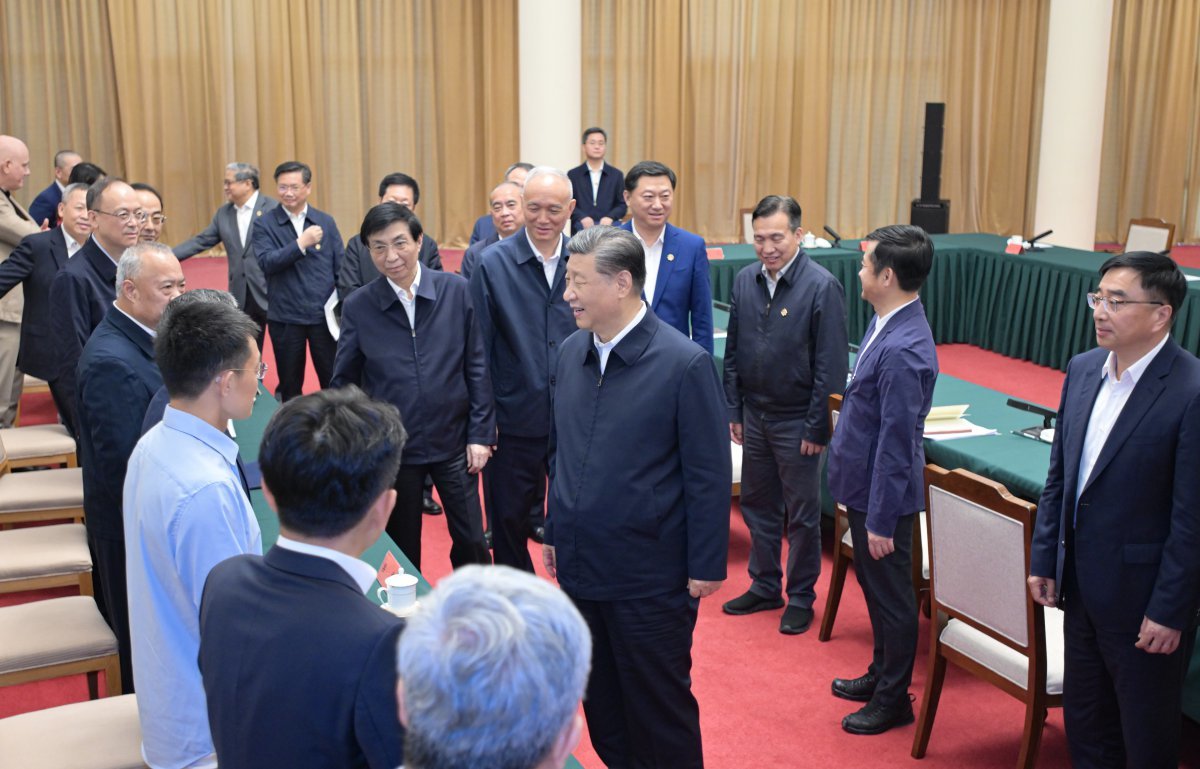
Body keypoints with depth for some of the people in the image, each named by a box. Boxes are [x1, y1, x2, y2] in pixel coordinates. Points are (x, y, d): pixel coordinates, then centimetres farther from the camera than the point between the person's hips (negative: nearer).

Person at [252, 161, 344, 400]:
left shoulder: (325, 222, 6)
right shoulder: (264, 225, 0)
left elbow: (340, 268, 7)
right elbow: (267, 262, -15)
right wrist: (302, 243, -24)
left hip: (324, 315, 1)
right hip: (285, 317, -1)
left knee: (333, 382, 4)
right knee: (290, 385, 11)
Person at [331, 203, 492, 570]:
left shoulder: (457, 291, -6)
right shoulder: (358, 306, -5)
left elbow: (477, 367, -1)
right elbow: (342, 382, 2)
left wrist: (480, 434, -4)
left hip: (453, 442, 0)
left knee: (472, 542, 9)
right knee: (402, 549, 15)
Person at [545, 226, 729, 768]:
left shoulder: (684, 364, -15)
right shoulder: (571, 352, 4)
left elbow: (709, 475, -12)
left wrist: (706, 566, -11)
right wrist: (553, 531, 15)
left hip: (651, 577, -6)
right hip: (579, 568, 6)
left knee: (659, 705, 10)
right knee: (600, 703, 19)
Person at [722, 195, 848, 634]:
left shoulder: (821, 286, -16)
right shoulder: (745, 281, 1)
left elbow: (830, 366, -14)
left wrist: (817, 427, -14)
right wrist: (733, 410, 8)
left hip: (796, 421, -5)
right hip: (754, 416, 6)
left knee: (802, 515, 7)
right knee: (757, 504, 16)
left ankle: (801, 598, 23)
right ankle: (765, 587, 32)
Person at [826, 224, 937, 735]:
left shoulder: (903, 349, -28)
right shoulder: (885, 324, 2)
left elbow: (896, 443, -26)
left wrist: (881, 520, -20)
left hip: (883, 494, -10)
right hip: (862, 484, 10)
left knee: (891, 597, 8)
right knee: (875, 588, 24)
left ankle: (893, 700, 26)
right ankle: (881, 674, 42)